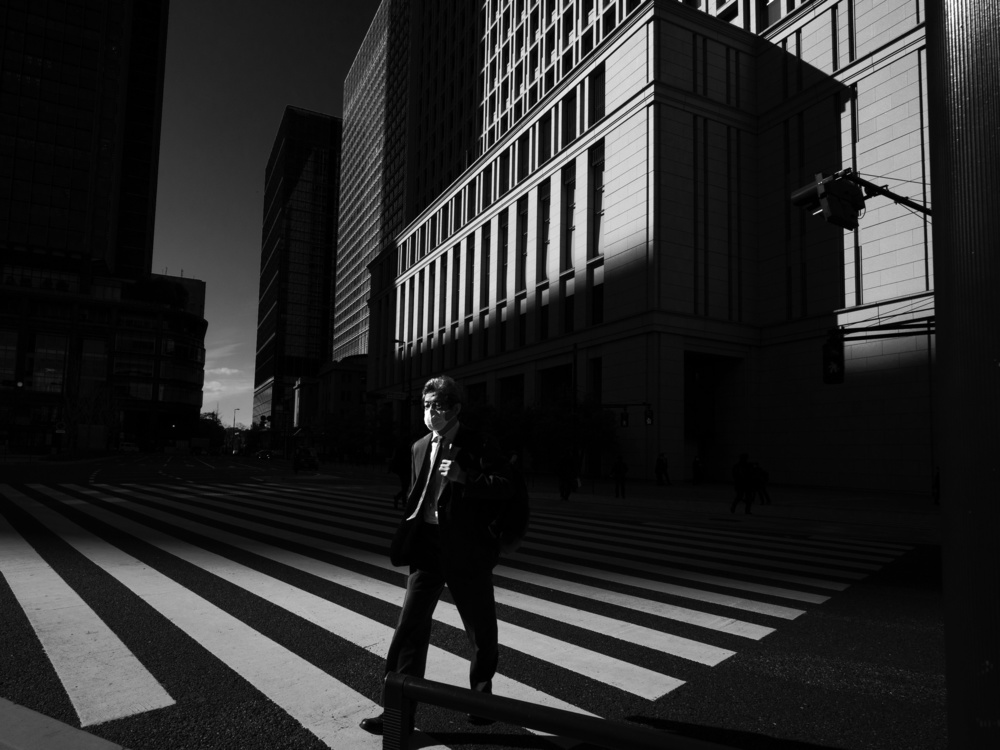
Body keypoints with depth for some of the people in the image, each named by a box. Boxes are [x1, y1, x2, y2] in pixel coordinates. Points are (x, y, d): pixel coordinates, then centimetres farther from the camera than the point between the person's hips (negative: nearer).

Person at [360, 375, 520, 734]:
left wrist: (464, 476, -26)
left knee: (481, 630, 11)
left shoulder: (479, 446, -8)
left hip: (466, 549, -4)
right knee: (410, 628, 2)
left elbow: (506, 489, -17)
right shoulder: (419, 448, 11)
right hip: (427, 546, 4)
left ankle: (482, 697, 33)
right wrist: (409, 532, 12)